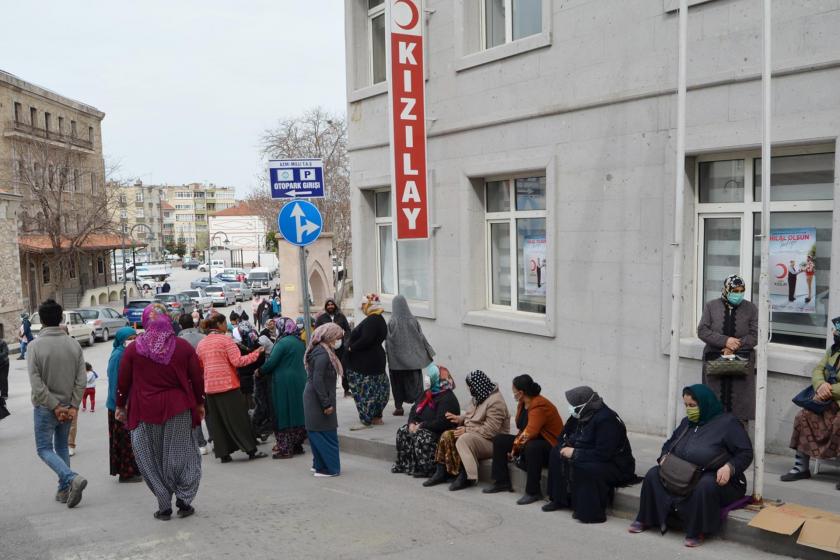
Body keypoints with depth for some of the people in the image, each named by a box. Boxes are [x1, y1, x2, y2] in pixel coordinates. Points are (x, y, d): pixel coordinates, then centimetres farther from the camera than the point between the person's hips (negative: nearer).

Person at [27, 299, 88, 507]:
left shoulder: (35, 346, -13)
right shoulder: (74, 344, -2)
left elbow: (36, 383, -16)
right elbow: (81, 379, -6)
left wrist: (55, 406, -12)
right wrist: (73, 406, -4)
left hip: (45, 408, -4)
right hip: (68, 406, 4)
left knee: (44, 449, 7)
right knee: (62, 446, 19)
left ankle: (72, 478, -15)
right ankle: (64, 490, 20)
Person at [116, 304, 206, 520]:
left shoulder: (133, 349, -3)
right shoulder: (183, 347, -1)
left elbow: (123, 381, 2)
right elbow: (197, 378, 2)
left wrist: (120, 406, 15)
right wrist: (199, 404, 15)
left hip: (146, 411, 0)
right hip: (179, 409, 0)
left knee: (153, 458, 9)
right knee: (182, 454, 12)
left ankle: (164, 506, 10)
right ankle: (184, 498, 5)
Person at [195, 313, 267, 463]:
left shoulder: (201, 344, 9)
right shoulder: (226, 340, -9)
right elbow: (238, 361, -15)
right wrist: (256, 354, -6)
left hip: (210, 387, 5)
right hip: (228, 385, -5)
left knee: (217, 421, 10)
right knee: (239, 419, 1)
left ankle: (223, 454, 11)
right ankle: (251, 450, 4)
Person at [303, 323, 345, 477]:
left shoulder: (322, 351, 12)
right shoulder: (322, 354, -18)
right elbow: (318, 380, -23)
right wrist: (327, 403, -21)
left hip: (313, 400, 10)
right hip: (318, 401, -10)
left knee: (318, 434, 16)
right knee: (326, 434, -3)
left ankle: (319, 464, 25)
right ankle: (328, 468, 1)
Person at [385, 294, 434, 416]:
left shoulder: (391, 322, -12)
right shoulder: (413, 320, -5)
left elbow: (388, 342, -8)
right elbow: (421, 338, 0)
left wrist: (388, 356, 3)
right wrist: (429, 352, 9)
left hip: (396, 359, -2)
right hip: (413, 358, 2)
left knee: (398, 383, 9)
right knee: (414, 381, 9)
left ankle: (398, 407, 11)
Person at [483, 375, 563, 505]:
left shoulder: (540, 406, -25)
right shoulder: (522, 404, 5)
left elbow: (529, 433, -32)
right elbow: (523, 429, 5)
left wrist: (515, 446, -18)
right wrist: (515, 446, -9)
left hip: (550, 446, -10)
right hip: (528, 442, 10)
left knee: (531, 447, -41)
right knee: (499, 440, 4)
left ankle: (533, 492, -29)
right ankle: (502, 482, 7)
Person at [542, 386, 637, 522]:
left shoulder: (607, 420, -26)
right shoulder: (581, 415, 1)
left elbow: (603, 454, -31)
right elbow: (564, 436, 14)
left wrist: (575, 453, -25)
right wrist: (566, 446, -9)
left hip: (615, 465, -9)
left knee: (586, 469, -37)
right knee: (556, 453, 0)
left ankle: (592, 513, -21)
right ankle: (560, 499, 5)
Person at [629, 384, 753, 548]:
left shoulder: (727, 423, -7)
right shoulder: (687, 423, 14)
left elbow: (746, 453, -9)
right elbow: (669, 444, 23)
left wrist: (729, 467, -26)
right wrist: (665, 457, 1)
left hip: (718, 479, -7)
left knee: (705, 485, -40)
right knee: (653, 474, -10)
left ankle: (698, 531, -24)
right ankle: (646, 520, -6)